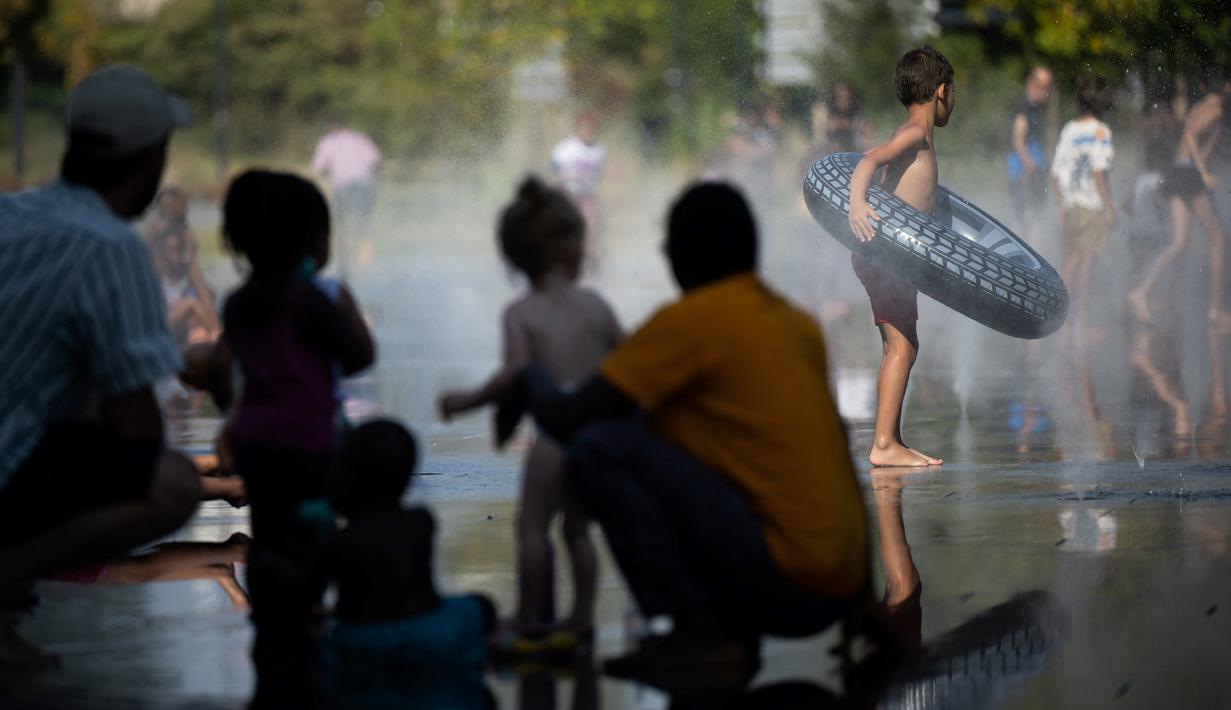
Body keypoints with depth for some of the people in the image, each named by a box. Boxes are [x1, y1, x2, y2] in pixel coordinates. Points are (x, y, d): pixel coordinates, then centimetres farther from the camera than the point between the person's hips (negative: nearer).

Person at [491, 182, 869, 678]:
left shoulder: (689, 320, -7)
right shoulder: (797, 322, 15)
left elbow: (569, 422, -6)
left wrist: (530, 382, 15)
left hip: (790, 577, -8)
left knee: (598, 451, -10)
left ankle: (698, 636, -9)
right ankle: (737, 633, 11)